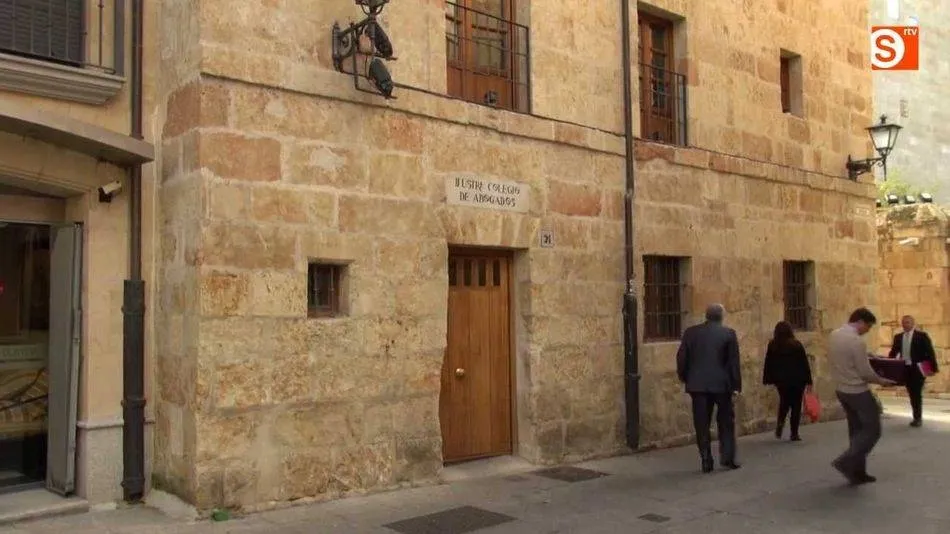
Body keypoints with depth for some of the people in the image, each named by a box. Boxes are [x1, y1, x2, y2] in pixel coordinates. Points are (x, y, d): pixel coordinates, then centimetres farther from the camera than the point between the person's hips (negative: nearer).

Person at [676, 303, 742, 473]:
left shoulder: (691, 332, 2)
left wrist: (684, 378, 15)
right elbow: (734, 361, -4)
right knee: (726, 422, 12)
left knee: (702, 424, 5)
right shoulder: (728, 333, -4)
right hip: (721, 384, -1)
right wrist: (736, 385, 1)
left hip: (697, 384, 1)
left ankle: (706, 461, 5)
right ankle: (727, 458, 11)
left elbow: (681, 358, 3)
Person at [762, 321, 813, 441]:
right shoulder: (797, 345, -8)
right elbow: (804, 364, -6)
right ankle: (794, 434, 7)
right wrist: (809, 381, -1)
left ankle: (780, 421, -3)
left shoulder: (772, 346, -3)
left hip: (781, 380, 2)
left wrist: (767, 380, 9)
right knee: (796, 405, 7)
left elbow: (768, 364, 1)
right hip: (797, 380, -2)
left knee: (784, 402, 22)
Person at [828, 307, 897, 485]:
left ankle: (857, 472, 19)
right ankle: (845, 461, -6)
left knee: (856, 430, 16)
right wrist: (881, 380, -1)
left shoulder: (834, 335, 4)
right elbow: (865, 372, -18)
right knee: (872, 430, 3)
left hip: (841, 389, 9)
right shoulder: (857, 341, -22)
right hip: (858, 391, -9)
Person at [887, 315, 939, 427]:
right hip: (905, 369, 5)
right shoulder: (898, 337, 9)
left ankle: (918, 418, 5)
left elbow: (930, 352, -8)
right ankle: (917, 417, 17)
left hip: (918, 369, -5)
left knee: (917, 394, -4)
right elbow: (893, 353, 9)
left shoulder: (922, 335, -6)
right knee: (912, 394, 9)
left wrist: (934, 368, -12)